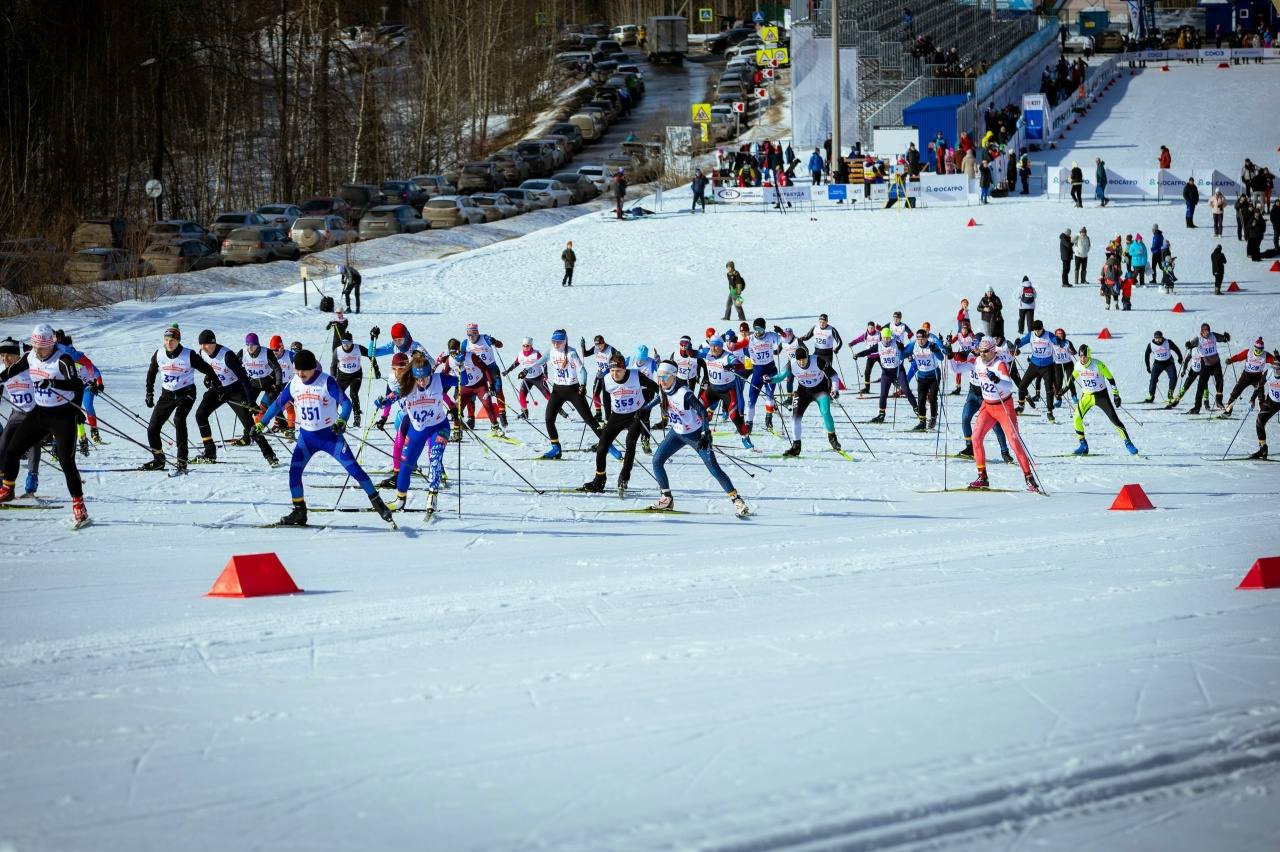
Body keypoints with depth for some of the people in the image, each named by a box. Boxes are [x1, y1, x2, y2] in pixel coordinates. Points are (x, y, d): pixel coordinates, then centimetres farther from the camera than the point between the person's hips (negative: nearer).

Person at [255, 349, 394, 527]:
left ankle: (377, 503, -1)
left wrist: (341, 421, -40)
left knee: (353, 468, -9)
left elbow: (345, 402, -21)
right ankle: (299, 512, 5)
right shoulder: (294, 384, -1)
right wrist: (260, 424, 7)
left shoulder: (327, 382, -16)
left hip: (330, 435, -4)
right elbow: (278, 404, 10)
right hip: (307, 436, 4)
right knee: (294, 470, -7)